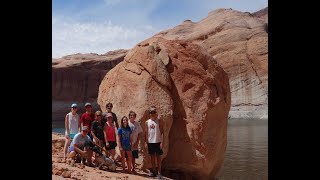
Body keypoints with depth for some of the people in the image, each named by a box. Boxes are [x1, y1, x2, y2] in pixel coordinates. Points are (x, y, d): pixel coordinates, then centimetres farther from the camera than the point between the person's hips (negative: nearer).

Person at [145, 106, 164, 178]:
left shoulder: (159, 120, -4)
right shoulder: (147, 122, 6)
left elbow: (162, 131, -6)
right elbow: (146, 133, 9)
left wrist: (162, 142, -12)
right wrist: (146, 142, 4)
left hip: (157, 141, -3)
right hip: (150, 142, 3)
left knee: (158, 156, 2)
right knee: (152, 156, 11)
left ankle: (159, 172, 7)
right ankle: (153, 171, 21)